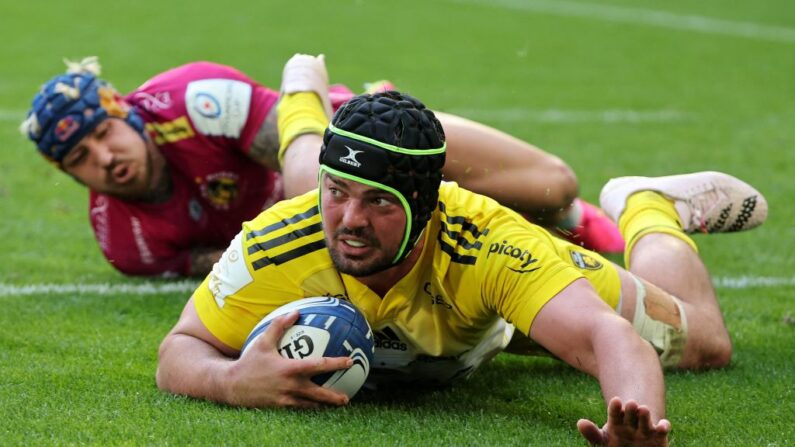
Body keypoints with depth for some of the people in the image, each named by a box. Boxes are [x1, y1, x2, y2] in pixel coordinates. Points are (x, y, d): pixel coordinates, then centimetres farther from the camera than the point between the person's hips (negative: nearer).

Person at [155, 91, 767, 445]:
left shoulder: (490, 245, -50)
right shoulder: (274, 246, -45)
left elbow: (607, 337, -60)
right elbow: (182, 351, -34)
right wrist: (232, 380, -59)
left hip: (503, 306, -2)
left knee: (703, 344, 15)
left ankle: (650, 211, 44)